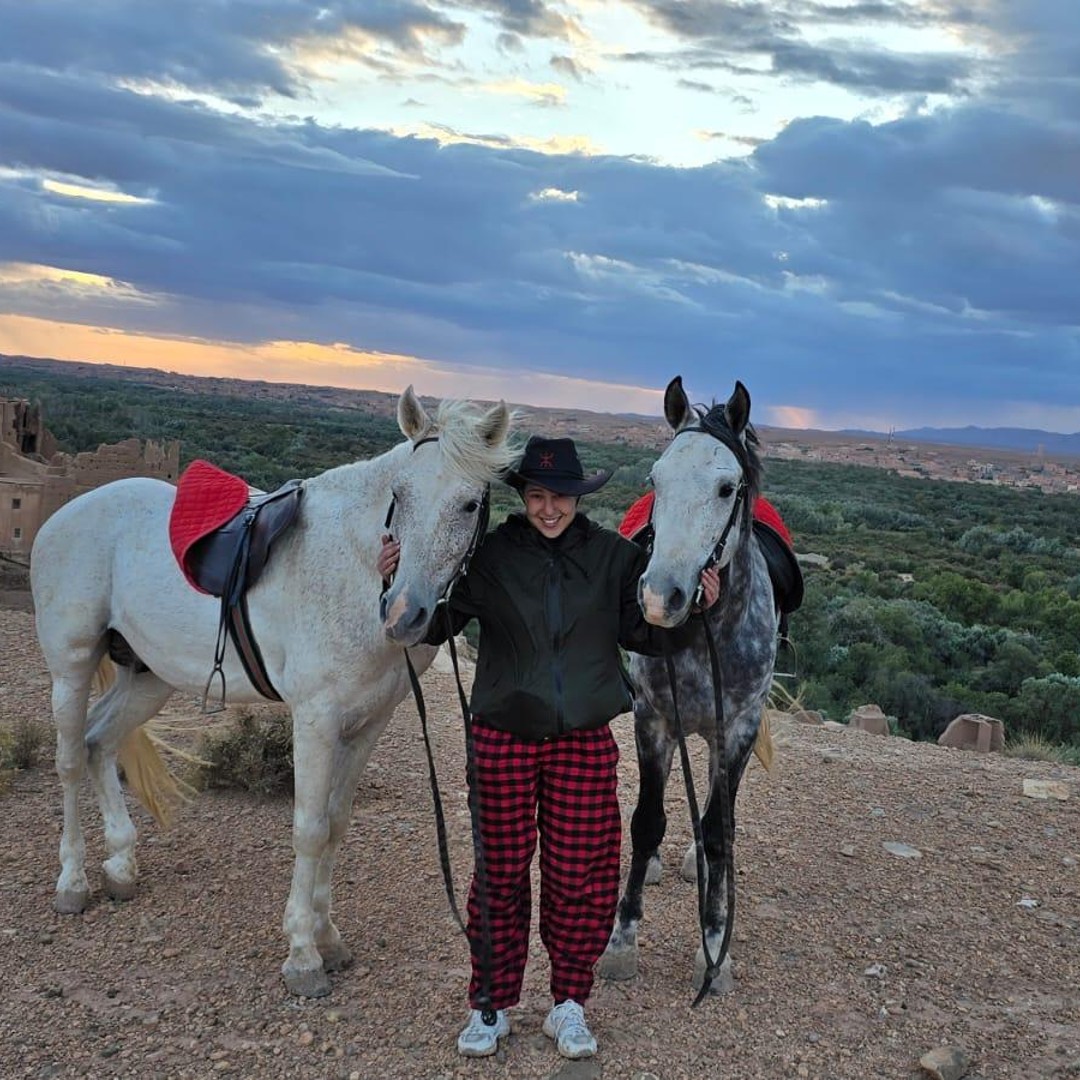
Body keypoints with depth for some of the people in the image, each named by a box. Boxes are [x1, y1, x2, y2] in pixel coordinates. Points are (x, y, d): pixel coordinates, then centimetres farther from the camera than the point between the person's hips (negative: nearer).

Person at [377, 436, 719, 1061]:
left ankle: (570, 1002, 26)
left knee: (579, 873, 8)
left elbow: (647, 635, 7)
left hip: (585, 740, 1)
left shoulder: (613, 556, 1)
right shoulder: (491, 555, -3)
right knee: (501, 871, 9)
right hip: (503, 736, 0)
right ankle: (492, 1003, 25)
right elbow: (436, 626, -2)